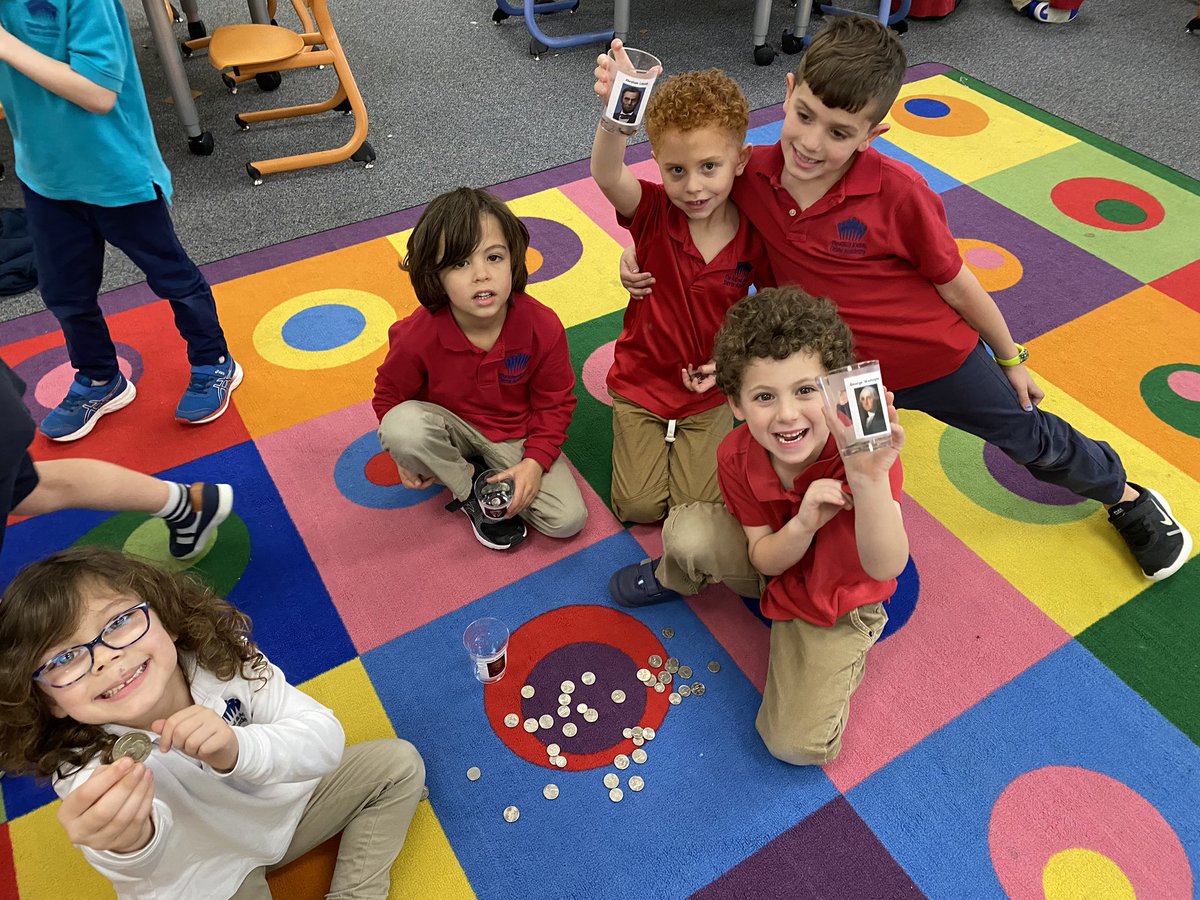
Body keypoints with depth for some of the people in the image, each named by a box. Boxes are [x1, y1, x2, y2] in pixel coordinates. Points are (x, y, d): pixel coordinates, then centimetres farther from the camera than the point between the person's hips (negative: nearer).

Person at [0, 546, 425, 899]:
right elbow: (143, 864, -49)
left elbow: (327, 739, -31)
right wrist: (126, 845, -74)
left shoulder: (222, 659, -25)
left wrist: (236, 749, -51)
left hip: (282, 804, 2)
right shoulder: (88, 770, -30)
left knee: (399, 762, -3)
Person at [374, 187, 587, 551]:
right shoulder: (417, 336, -26)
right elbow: (389, 394, -4)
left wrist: (536, 460, -19)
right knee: (400, 426, -35)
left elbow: (555, 402, -8)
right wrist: (408, 457, -7)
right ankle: (471, 490, -7)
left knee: (568, 518, -15)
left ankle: (492, 487, 9)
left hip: (516, 436, 1)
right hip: (450, 430, 0)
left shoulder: (543, 327, -24)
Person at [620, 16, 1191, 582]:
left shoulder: (899, 193, -26)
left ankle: (1128, 499, 47)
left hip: (939, 356, 0)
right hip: (840, 369, 1)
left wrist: (1010, 359, 0)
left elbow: (956, 284, -13)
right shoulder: (751, 176, -19)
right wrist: (639, 254, -17)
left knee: (1032, 439, 19)